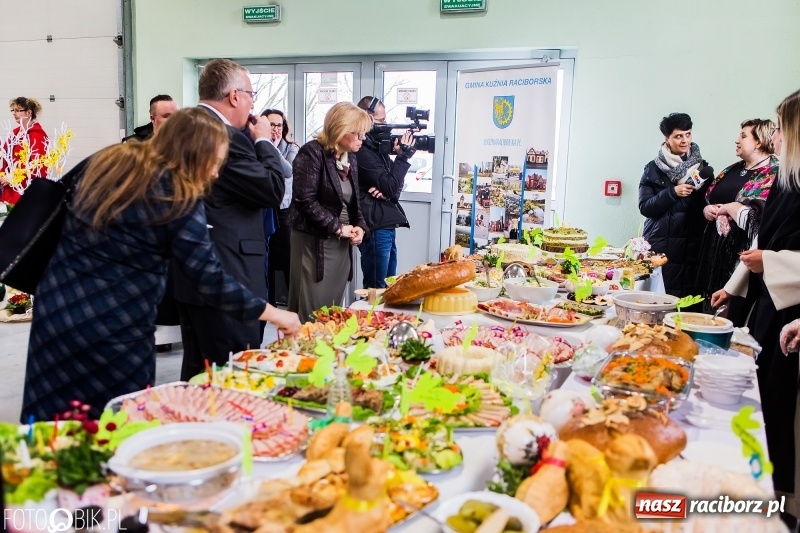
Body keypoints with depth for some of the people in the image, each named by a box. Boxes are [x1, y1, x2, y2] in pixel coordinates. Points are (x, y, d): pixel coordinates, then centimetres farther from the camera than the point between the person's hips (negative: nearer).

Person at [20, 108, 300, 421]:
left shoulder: (106, 162, 7)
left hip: (56, 310, 7)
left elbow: (69, 224, 17)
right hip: (112, 330, -7)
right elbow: (209, 279, -12)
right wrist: (273, 314, -5)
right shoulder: (180, 200, -12)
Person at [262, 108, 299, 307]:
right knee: (265, 262, 6)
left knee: (290, 261, -2)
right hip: (262, 212, 1)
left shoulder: (291, 147, 5)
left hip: (285, 212, -1)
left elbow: (289, 171, -14)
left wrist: (274, 148, -16)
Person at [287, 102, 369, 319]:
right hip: (314, 243, -7)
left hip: (342, 244, 7)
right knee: (311, 310, -1)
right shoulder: (312, 153, -13)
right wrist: (337, 227, -16)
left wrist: (359, 225, -1)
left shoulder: (350, 157, 12)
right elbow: (305, 201, -19)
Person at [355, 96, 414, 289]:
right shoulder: (363, 151, -15)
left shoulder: (376, 146, 13)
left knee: (389, 285, 15)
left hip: (386, 225, 10)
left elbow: (395, 183, 12)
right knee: (377, 289, -3)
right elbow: (391, 187, -19)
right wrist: (403, 155, -10)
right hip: (376, 227, -9)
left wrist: (387, 190, -11)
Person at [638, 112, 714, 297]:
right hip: (659, 248, -1)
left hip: (692, 250, 1)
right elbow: (645, 207, -3)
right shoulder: (653, 169, 5)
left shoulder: (703, 169, 10)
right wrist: (673, 192, -14)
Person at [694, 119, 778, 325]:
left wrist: (730, 207, -12)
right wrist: (706, 210, 5)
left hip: (740, 256, -8)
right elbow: (709, 199, 26)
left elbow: (756, 221, -25)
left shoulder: (772, 175, -11)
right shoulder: (734, 169, 15)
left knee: (734, 316, -2)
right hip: (715, 251, 8)